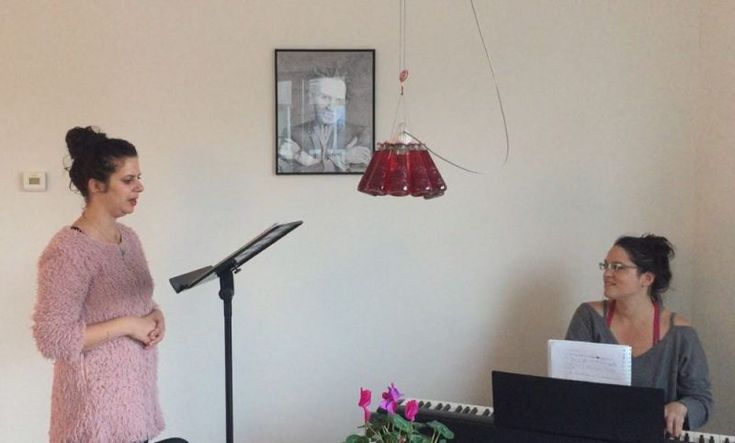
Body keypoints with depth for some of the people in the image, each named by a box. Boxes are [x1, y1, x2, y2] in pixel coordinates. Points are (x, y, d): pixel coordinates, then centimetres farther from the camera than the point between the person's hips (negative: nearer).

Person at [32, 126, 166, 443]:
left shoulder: (129, 238, 6)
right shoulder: (67, 251, -19)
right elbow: (51, 339, -22)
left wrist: (155, 316, -3)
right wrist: (126, 325, -20)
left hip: (134, 390, 8)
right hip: (96, 402, -7)